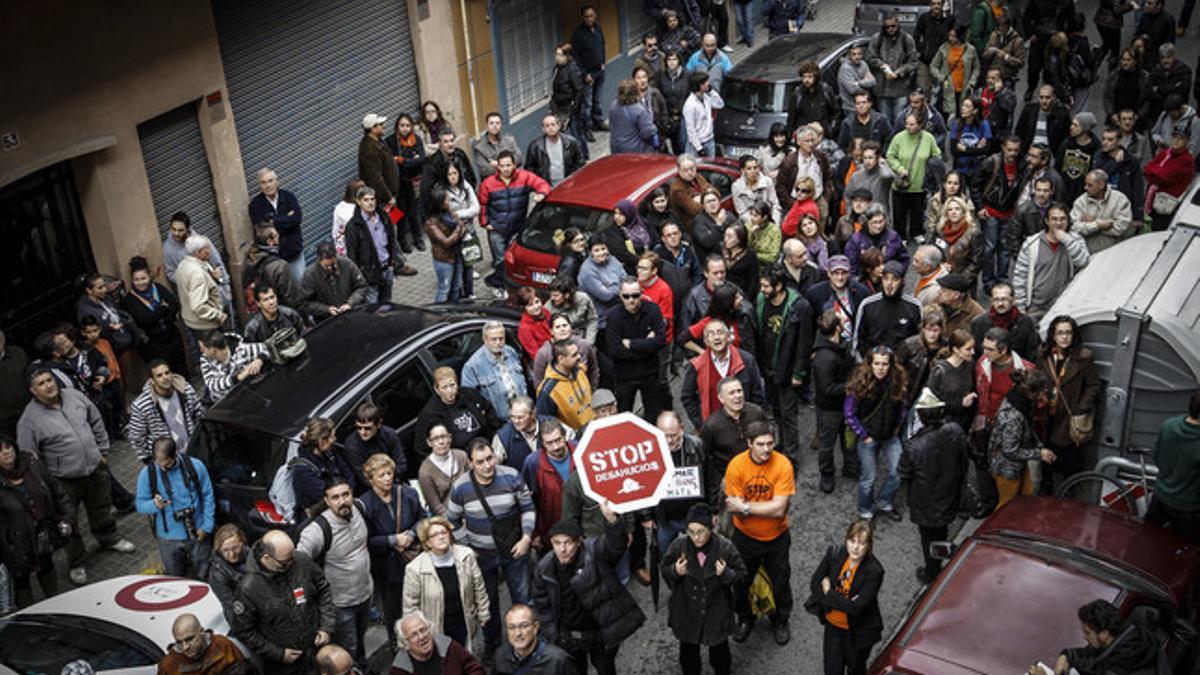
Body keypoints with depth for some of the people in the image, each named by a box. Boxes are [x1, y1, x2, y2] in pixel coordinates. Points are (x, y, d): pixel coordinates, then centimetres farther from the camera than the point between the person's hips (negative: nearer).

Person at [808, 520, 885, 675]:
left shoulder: (874, 571, -28)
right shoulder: (834, 553, -16)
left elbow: (856, 608, -29)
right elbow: (814, 583, -9)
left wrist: (828, 593, -19)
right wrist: (842, 602, -21)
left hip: (858, 632, -3)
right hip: (833, 626, 3)